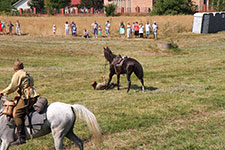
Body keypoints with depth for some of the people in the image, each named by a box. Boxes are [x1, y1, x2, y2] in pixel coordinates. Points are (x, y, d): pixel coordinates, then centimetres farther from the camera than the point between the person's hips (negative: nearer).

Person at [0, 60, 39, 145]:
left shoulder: (17, 74, -1)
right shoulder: (27, 74, 25)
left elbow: (12, 88, -6)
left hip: (27, 98, -10)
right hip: (33, 97, 10)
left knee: (17, 113, -14)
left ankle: (21, 138, -23)